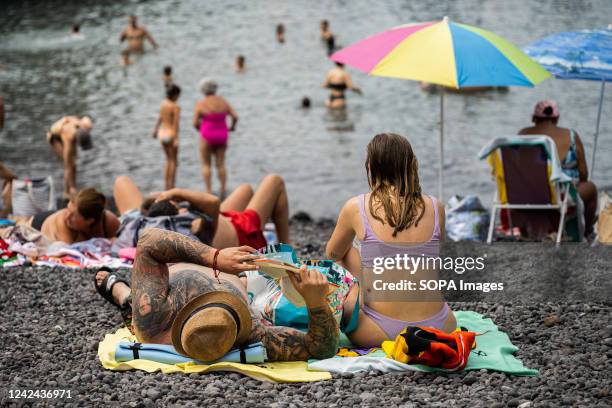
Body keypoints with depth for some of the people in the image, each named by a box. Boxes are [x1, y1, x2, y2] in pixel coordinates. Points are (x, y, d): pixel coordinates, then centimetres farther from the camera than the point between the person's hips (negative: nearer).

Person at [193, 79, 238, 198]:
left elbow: (195, 123, -10)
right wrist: (232, 126, 15)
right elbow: (235, 117, -4)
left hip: (207, 135, -3)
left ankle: (209, 191, 2)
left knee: (206, 165, 8)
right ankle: (223, 190, 4)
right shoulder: (223, 102, 1)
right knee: (221, 164, 10)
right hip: (222, 135, 3)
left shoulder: (201, 104, -9)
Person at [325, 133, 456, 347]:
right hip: (438, 330, 3)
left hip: (380, 334, -2)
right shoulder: (435, 208, 1)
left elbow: (333, 254, 17)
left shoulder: (356, 207, -4)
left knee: (348, 254, 22)